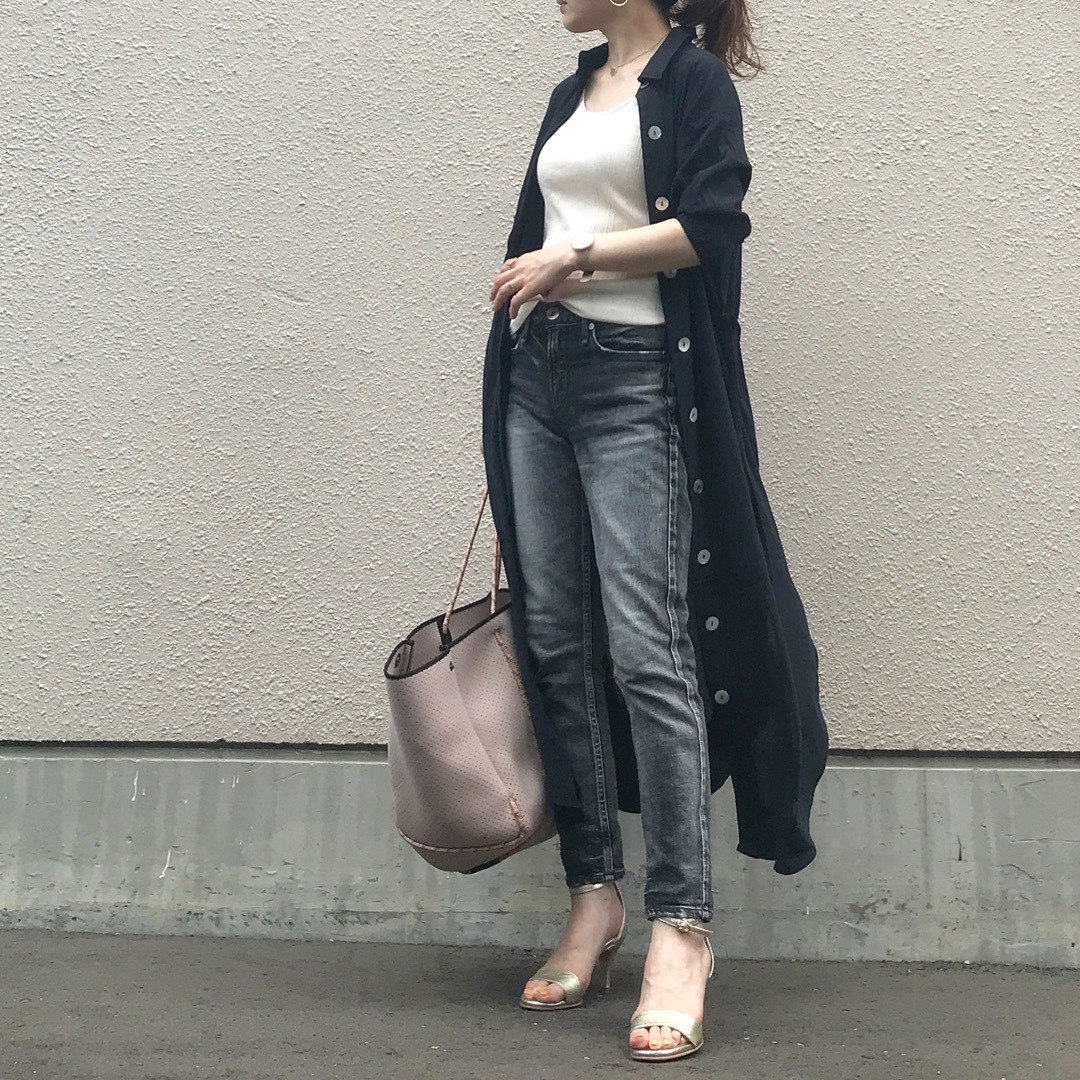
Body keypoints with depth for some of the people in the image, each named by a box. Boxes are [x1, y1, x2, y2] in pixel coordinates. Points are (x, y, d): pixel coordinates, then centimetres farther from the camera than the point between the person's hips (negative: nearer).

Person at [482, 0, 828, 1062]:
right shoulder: (570, 96, 22)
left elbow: (711, 226, -11)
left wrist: (574, 258, -6)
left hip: (635, 381, -7)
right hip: (537, 377, 7)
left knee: (645, 646, -13)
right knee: (554, 641, 2)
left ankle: (681, 925, -7)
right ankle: (593, 895, 11)